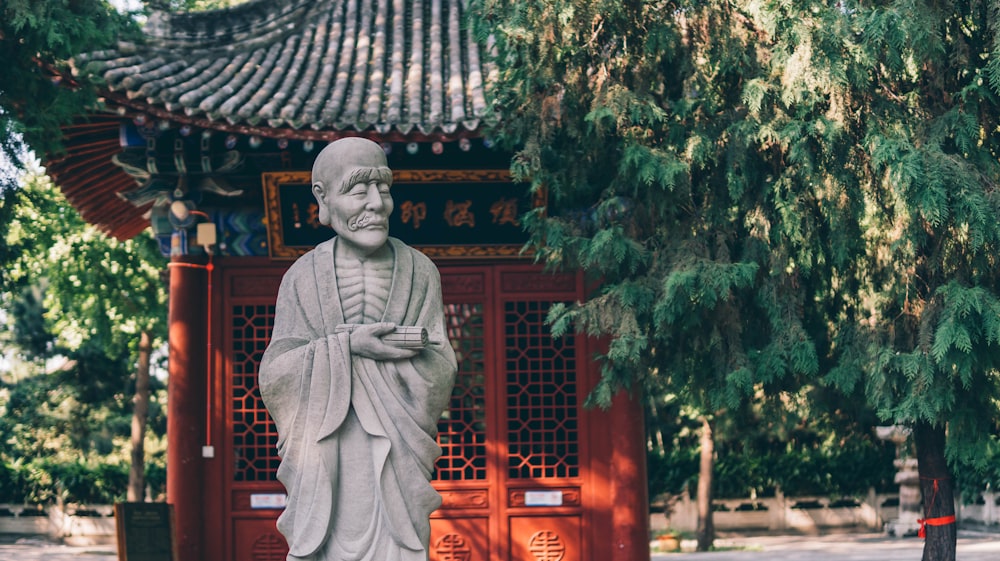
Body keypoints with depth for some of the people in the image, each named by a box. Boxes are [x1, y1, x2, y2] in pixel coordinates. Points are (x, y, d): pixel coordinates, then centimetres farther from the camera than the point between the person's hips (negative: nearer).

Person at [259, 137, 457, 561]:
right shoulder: (303, 278, 1)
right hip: (325, 458, 0)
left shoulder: (419, 273, 1)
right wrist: (347, 346, -16)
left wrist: (416, 349, -21)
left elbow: (441, 377, -1)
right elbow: (274, 379, -3)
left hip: (395, 458, 0)